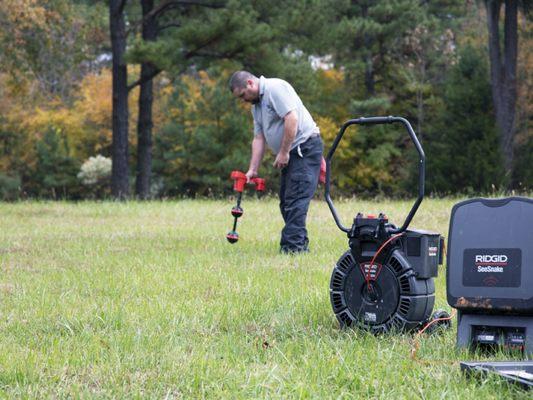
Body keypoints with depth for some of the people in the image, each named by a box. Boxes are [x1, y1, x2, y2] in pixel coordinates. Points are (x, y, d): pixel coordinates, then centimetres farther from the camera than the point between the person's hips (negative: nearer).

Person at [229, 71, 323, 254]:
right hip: (292, 153, 10)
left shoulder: (275, 88, -13)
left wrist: (283, 152, -19)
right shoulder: (257, 105, 18)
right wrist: (252, 170, 8)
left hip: (305, 147, -10)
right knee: (286, 199, 9)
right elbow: (259, 138, 16)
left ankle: (293, 244, -17)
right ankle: (299, 242, 13)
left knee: (295, 199, -14)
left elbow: (292, 118, -23)